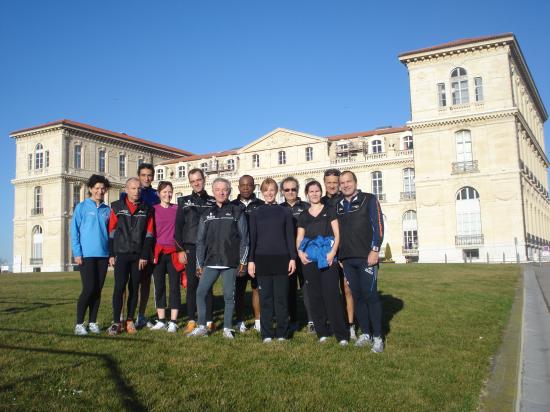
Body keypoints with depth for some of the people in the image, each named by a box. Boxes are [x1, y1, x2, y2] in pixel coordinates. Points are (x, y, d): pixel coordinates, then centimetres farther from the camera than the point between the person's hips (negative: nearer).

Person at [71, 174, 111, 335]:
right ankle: (79, 324, 4)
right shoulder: (82, 207, 1)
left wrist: (112, 254, 7)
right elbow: (74, 231, -2)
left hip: (103, 255, 4)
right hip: (86, 255, -4)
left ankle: (92, 322, 16)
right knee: (88, 289, -8)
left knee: (98, 290, 6)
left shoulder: (107, 210, 11)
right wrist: (77, 253, -9)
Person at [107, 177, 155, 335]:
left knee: (134, 288, 6)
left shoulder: (146, 209, 8)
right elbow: (111, 231, 3)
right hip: (121, 254, -2)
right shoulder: (117, 207, 4)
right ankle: (116, 322, 1)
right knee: (119, 287, -7)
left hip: (138, 256, 2)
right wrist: (111, 254, -2)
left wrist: (144, 255, -2)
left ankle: (130, 321, 15)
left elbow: (149, 234, 5)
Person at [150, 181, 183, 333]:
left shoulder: (177, 209, 5)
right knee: (159, 286, 6)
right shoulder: (153, 209, 4)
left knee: (174, 287, 1)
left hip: (174, 253, 0)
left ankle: (173, 322, 7)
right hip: (158, 252, 0)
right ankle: (161, 321, 16)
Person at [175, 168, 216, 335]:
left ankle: (208, 321, 7)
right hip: (190, 249, 1)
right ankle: (191, 321, 7)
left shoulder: (213, 202, 9)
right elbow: (178, 227, 6)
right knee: (192, 285, 1)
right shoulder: (184, 202, 10)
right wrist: (180, 250, -2)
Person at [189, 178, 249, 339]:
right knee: (201, 292, -4)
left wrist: (242, 260, -5)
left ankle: (227, 328, 15)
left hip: (230, 262, -3)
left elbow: (244, 238, 1)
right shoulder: (206, 214, 12)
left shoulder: (237, 212, 4)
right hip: (210, 262, 3)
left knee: (229, 295, 3)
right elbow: (200, 240, 12)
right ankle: (202, 326, 8)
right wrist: (199, 263, 8)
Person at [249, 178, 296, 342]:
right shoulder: (256, 213, 9)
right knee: (265, 298, 3)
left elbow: (290, 236, 6)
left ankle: (282, 333, 11)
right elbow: (252, 238, 7)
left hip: (281, 259, 0)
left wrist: (292, 258, -2)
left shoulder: (285, 212, 7)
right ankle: (266, 334, 11)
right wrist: (250, 260, 1)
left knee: (281, 297, 2)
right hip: (262, 260, 1)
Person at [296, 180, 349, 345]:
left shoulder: (329, 211, 8)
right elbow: (299, 239, 13)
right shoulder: (303, 216, 16)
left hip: (327, 259, -3)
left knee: (331, 295, -9)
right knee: (315, 295, 3)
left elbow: (337, 234, 2)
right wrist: (300, 252, -7)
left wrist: (333, 252, -13)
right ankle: (321, 332, 13)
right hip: (309, 259, 3)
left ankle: (341, 334, -4)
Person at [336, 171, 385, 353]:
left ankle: (377, 337, 0)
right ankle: (366, 333, 16)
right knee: (357, 296, 7)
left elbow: (378, 225, -6)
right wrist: (338, 256, 11)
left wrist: (375, 250, -14)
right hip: (347, 259, 5)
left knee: (370, 295, -7)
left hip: (366, 257, -5)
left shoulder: (369, 199, 1)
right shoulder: (338, 206, 14)